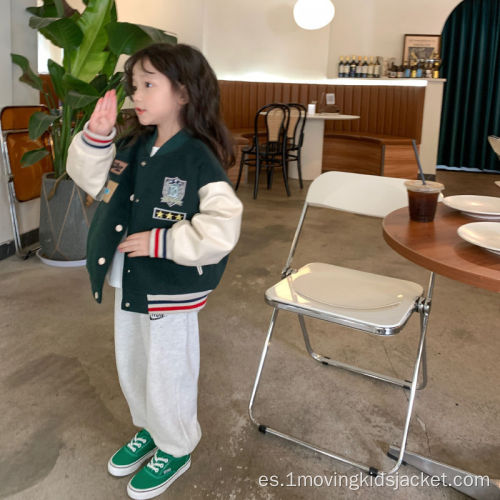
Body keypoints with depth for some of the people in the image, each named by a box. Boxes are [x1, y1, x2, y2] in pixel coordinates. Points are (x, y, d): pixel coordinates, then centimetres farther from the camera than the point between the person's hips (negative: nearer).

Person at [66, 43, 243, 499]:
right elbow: (91, 178, 11)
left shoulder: (198, 160, -22)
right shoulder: (133, 148, 2)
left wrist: (159, 242, -26)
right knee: (131, 368, 25)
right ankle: (149, 430, 51)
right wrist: (97, 135, -5)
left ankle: (175, 449, 37)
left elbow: (221, 228, -30)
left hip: (171, 291, -8)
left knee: (168, 375, 11)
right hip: (128, 285, 8)